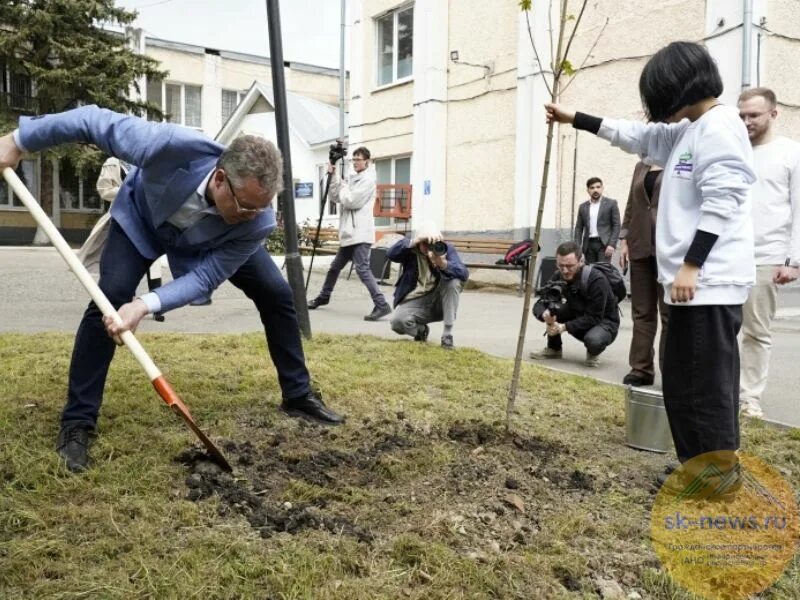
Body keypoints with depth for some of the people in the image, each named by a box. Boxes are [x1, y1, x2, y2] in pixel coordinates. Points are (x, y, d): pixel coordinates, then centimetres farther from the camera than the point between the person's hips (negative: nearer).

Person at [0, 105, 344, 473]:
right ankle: (77, 423, -7)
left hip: (212, 242, 2)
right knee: (108, 302, -19)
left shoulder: (257, 223, -39)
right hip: (142, 217, -1)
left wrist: (146, 305, -47)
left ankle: (298, 397, 11)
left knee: (277, 295, -6)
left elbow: (204, 277, -32)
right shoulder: (174, 148, -47)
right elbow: (97, 121, -33)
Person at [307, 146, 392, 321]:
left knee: (362, 269, -18)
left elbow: (350, 201, -16)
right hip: (350, 233, 9)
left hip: (360, 233, -9)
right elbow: (334, 198, 15)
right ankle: (323, 297, 35)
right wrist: (332, 177, 4)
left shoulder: (368, 180, -8)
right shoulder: (352, 178, 19)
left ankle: (382, 305, -21)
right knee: (335, 266, 19)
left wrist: (343, 187, 0)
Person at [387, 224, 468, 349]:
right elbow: (390, 254, -27)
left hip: (439, 301, 1)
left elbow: (464, 274, -22)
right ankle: (421, 330, 9)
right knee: (397, 322, -30)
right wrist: (412, 241, -39)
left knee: (454, 281, -29)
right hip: (414, 302, 0)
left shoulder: (446, 249, -7)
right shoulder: (411, 251, -6)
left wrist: (443, 263, -42)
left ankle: (447, 334, -19)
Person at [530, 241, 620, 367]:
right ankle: (554, 348, 0)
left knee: (593, 340, -39)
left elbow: (594, 318, -29)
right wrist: (545, 314, -37)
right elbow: (539, 304, -13)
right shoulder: (558, 277, -11)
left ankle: (593, 353, -1)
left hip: (603, 322, -5)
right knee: (552, 307, -22)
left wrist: (564, 327, -36)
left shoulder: (597, 280, -28)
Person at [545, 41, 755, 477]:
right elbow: (634, 135, 29)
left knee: (705, 385, -6)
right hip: (695, 278, 10)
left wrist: (691, 265, -21)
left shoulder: (719, 126, -9)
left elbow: (721, 203, -18)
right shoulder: (688, 132, 19)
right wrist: (574, 119, 31)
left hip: (709, 280, -10)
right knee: (685, 382, 14)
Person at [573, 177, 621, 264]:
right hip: (589, 244, 3)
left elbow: (616, 225, -1)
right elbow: (579, 228, 13)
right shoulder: (583, 207, 13)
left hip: (604, 244, -3)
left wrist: (612, 244, -11)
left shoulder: (611, 203, 3)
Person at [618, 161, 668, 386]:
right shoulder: (640, 166, 17)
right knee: (642, 311, 7)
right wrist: (624, 239, 10)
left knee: (669, 313, 0)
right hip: (640, 247, 5)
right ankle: (641, 368, 13)